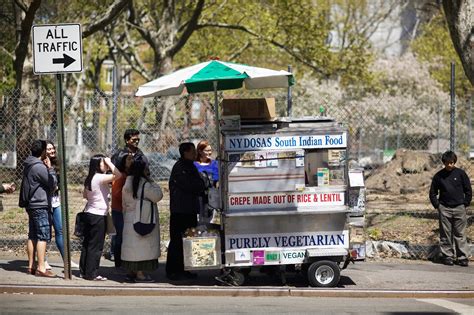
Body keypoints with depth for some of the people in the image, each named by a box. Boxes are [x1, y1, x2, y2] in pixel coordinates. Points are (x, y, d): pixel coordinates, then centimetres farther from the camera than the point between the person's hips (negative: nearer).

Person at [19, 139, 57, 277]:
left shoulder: (28, 166, 12)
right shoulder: (39, 167, -18)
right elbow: (53, 183, -14)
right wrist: (50, 168, -4)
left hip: (31, 204, 10)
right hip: (41, 205, -10)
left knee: (32, 236, 12)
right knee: (43, 236, -9)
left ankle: (31, 265, 16)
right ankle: (41, 268, -13)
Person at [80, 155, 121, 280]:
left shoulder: (89, 179, 9)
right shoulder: (100, 178, -17)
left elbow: (85, 195, 20)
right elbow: (118, 175, -26)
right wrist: (109, 162, -15)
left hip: (89, 213, 9)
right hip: (98, 215, -9)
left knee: (87, 243, 13)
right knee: (96, 246, -3)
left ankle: (84, 271, 18)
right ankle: (92, 274, -1)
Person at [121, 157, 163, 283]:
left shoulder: (128, 184, 10)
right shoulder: (144, 184, -16)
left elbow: (125, 205, 14)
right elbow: (158, 196, -12)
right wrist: (152, 183, -4)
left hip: (130, 219, 8)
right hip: (142, 219, -8)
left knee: (133, 246, 12)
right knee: (142, 245, -5)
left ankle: (132, 272, 17)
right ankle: (140, 273, -6)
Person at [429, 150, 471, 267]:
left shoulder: (461, 173, 1)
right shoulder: (438, 176, 3)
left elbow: (468, 190, 7)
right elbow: (432, 192, 12)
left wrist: (465, 204, 1)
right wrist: (437, 205, 3)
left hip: (459, 208, -1)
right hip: (444, 209, 1)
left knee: (460, 234, 0)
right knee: (445, 234, 3)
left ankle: (463, 257, 3)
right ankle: (447, 256, 9)